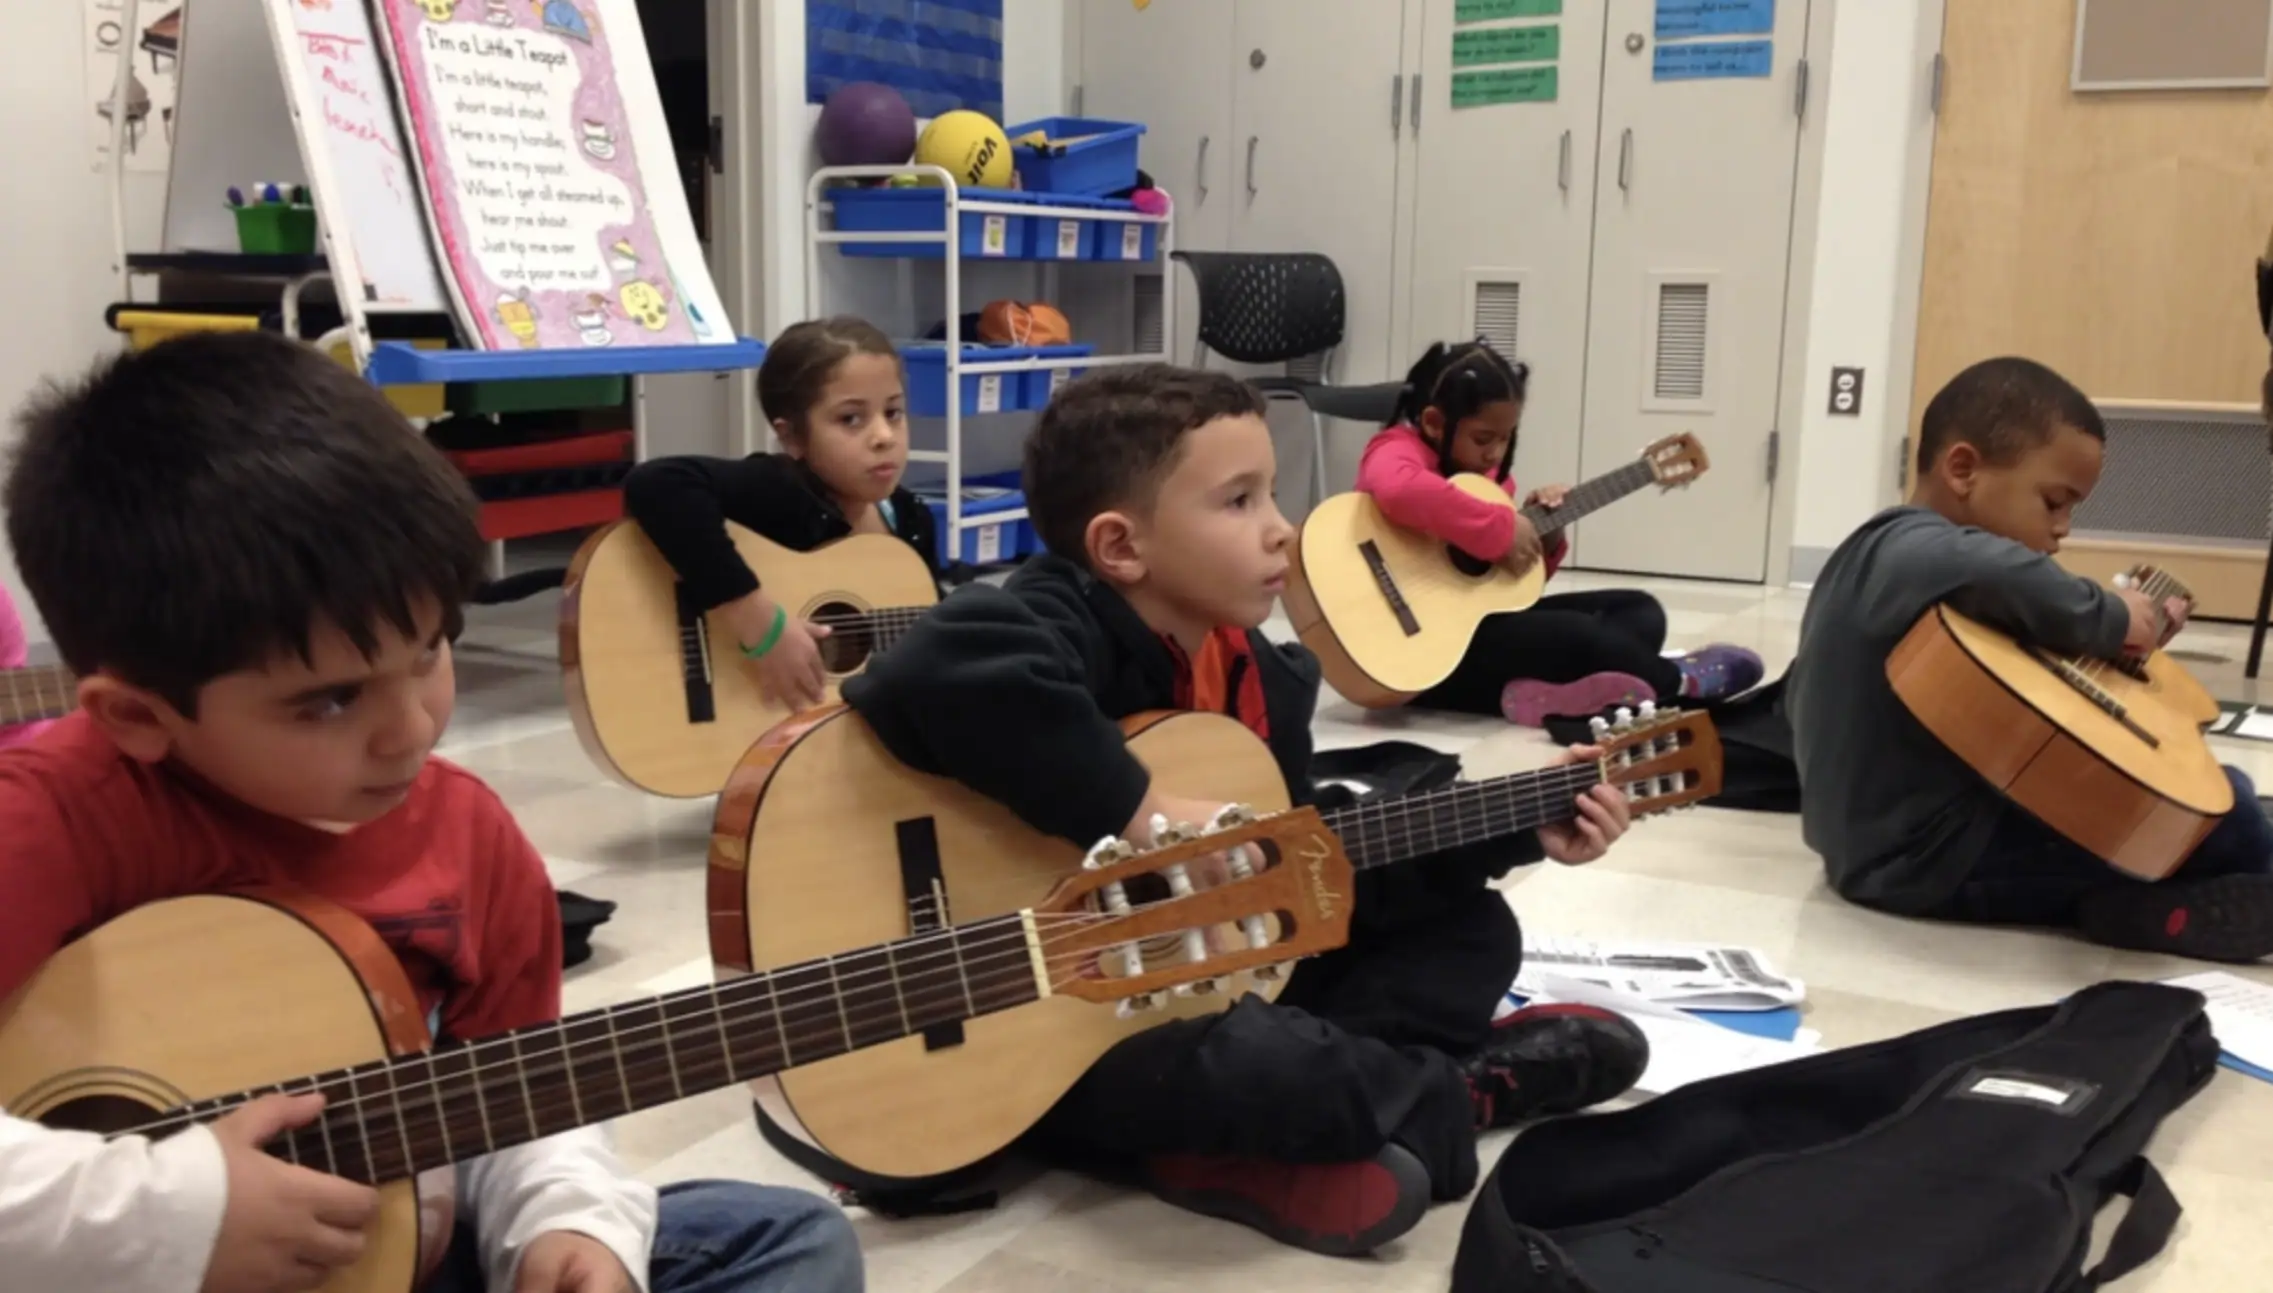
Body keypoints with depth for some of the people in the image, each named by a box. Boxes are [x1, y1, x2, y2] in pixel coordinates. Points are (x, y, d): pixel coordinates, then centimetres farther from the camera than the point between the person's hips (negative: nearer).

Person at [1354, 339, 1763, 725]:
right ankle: (1675, 681, 6)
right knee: (1574, 634, -25)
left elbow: (1519, 576, 18)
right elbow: (1400, 490, -40)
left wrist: (1543, 537, -4)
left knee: (1639, 608, 6)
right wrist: (1501, 529, -31)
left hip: (1483, 616, 10)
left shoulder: (1484, 473, 13)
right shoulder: (1398, 451, -12)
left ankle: (1551, 689, -26)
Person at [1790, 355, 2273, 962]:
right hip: (1933, 856, -11)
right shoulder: (1920, 551, -16)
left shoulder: (1880, 553, 17)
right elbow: (2010, 579, -39)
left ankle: (2124, 897, 4)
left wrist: (2132, 635, 17)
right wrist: (2109, 618, -21)